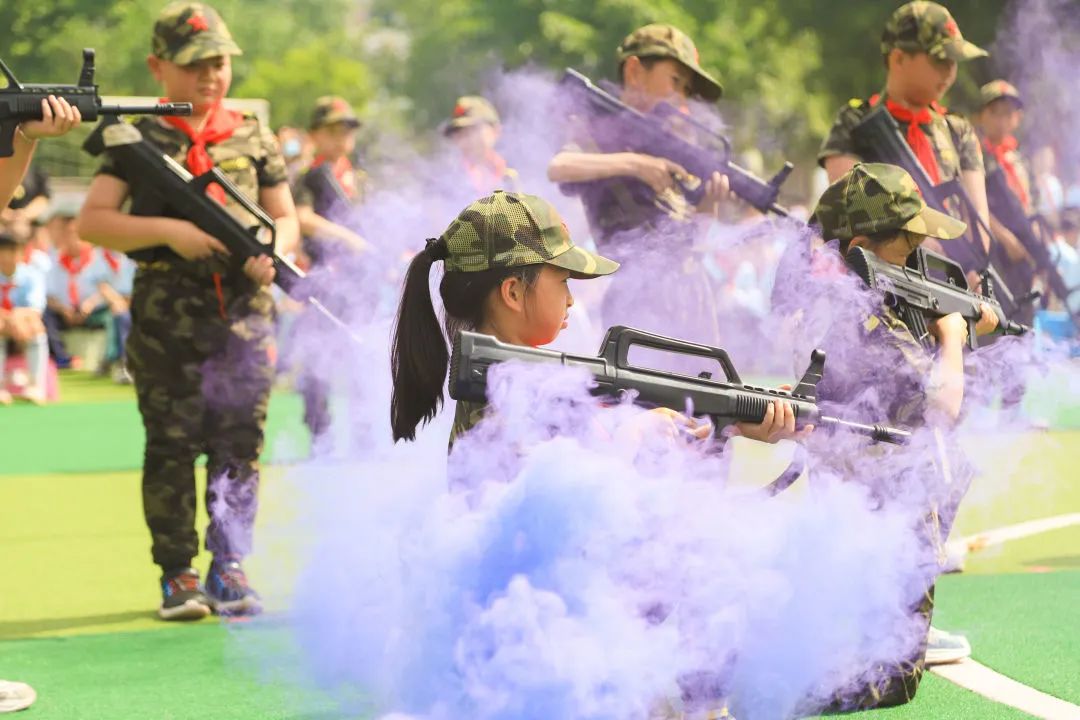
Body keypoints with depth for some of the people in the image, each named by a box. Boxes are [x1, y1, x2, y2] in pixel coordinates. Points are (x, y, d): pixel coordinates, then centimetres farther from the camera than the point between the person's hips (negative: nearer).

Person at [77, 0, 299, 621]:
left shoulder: (254, 138, 11)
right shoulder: (141, 140, 2)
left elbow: (286, 219, 17)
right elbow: (92, 221, -5)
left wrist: (272, 250, -6)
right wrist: (168, 231, -16)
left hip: (245, 316, 3)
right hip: (167, 318, -2)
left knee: (240, 445, 3)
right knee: (172, 447, 0)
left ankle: (230, 570, 12)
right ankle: (178, 575, 9)